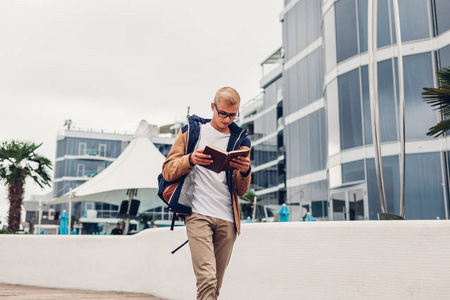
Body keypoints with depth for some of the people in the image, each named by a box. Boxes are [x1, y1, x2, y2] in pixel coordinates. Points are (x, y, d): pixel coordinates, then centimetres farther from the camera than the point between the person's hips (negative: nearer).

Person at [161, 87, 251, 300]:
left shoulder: (240, 140, 17)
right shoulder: (192, 130, 11)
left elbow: (241, 191, 16)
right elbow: (168, 171, 6)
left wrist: (245, 172, -6)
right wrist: (190, 160, -13)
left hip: (227, 219, 3)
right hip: (198, 214, -3)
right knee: (206, 278, -17)